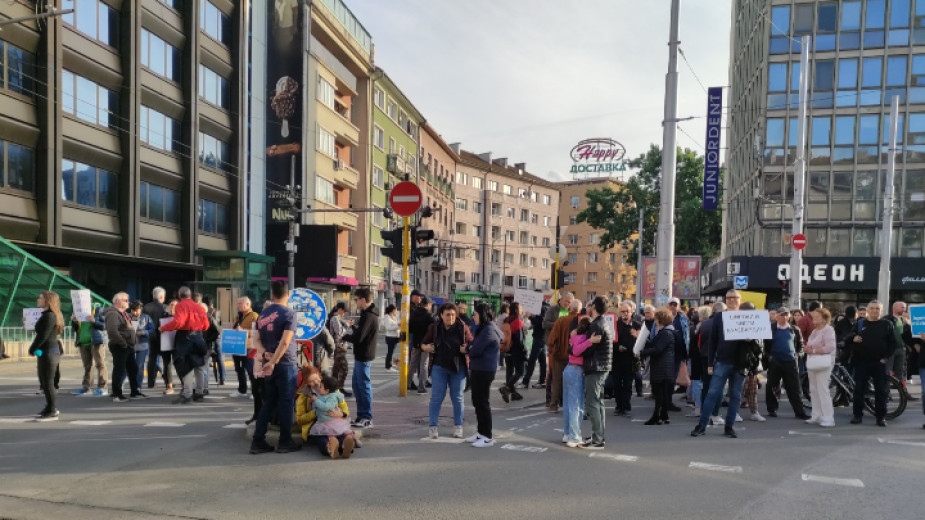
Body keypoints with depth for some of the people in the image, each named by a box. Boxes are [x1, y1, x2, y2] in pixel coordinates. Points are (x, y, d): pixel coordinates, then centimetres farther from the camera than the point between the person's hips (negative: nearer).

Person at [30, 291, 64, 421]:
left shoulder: (49, 316, -16)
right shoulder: (47, 315, 15)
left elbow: (43, 336, -20)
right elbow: (41, 334, 17)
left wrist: (32, 349, -11)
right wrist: (35, 349, 7)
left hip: (48, 351, -10)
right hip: (47, 351, 10)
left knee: (48, 382, -6)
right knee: (44, 381, 17)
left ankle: (52, 412, -1)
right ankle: (51, 407, 26)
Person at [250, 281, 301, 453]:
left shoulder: (263, 314, 10)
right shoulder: (289, 313, -11)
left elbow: (257, 339, 7)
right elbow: (285, 342, -20)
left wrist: (264, 353, -8)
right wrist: (273, 362, -16)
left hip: (268, 363, 6)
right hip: (285, 363, -6)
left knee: (268, 403, 12)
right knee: (286, 403, 3)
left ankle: (257, 441, 11)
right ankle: (285, 442, 8)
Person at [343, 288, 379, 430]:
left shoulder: (368, 316, -19)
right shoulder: (369, 314, 14)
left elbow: (357, 337, -23)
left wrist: (344, 337, -9)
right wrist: (353, 327, 5)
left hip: (363, 356, -10)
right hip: (361, 355, 10)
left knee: (364, 386, -4)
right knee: (357, 385, 15)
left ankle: (367, 418, 2)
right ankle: (361, 415, 23)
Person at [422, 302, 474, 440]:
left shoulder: (462, 328, -4)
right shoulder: (434, 328, -1)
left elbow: (472, 344, 3)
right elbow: (423, 343, 9)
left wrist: (467, 349, -17)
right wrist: (426, 347, -13)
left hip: (458, 368, 0)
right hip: (439, 367, 0)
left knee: (457, 397, 10)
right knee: (436, 397, 3)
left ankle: (458, 426, 21)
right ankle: (433, 427, 10)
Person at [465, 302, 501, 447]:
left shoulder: (488, 330, -18)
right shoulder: (485, 328, 15)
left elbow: (475, 350, -21)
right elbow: (476, 346, 17)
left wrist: (467, 349, 0)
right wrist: (469, 348, -4)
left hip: (484, 370, -10)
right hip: (478, 369, 10)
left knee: (482, 402, -5)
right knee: (477, 401, 15)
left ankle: (488, 437, 2)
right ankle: (480, 432, 25)